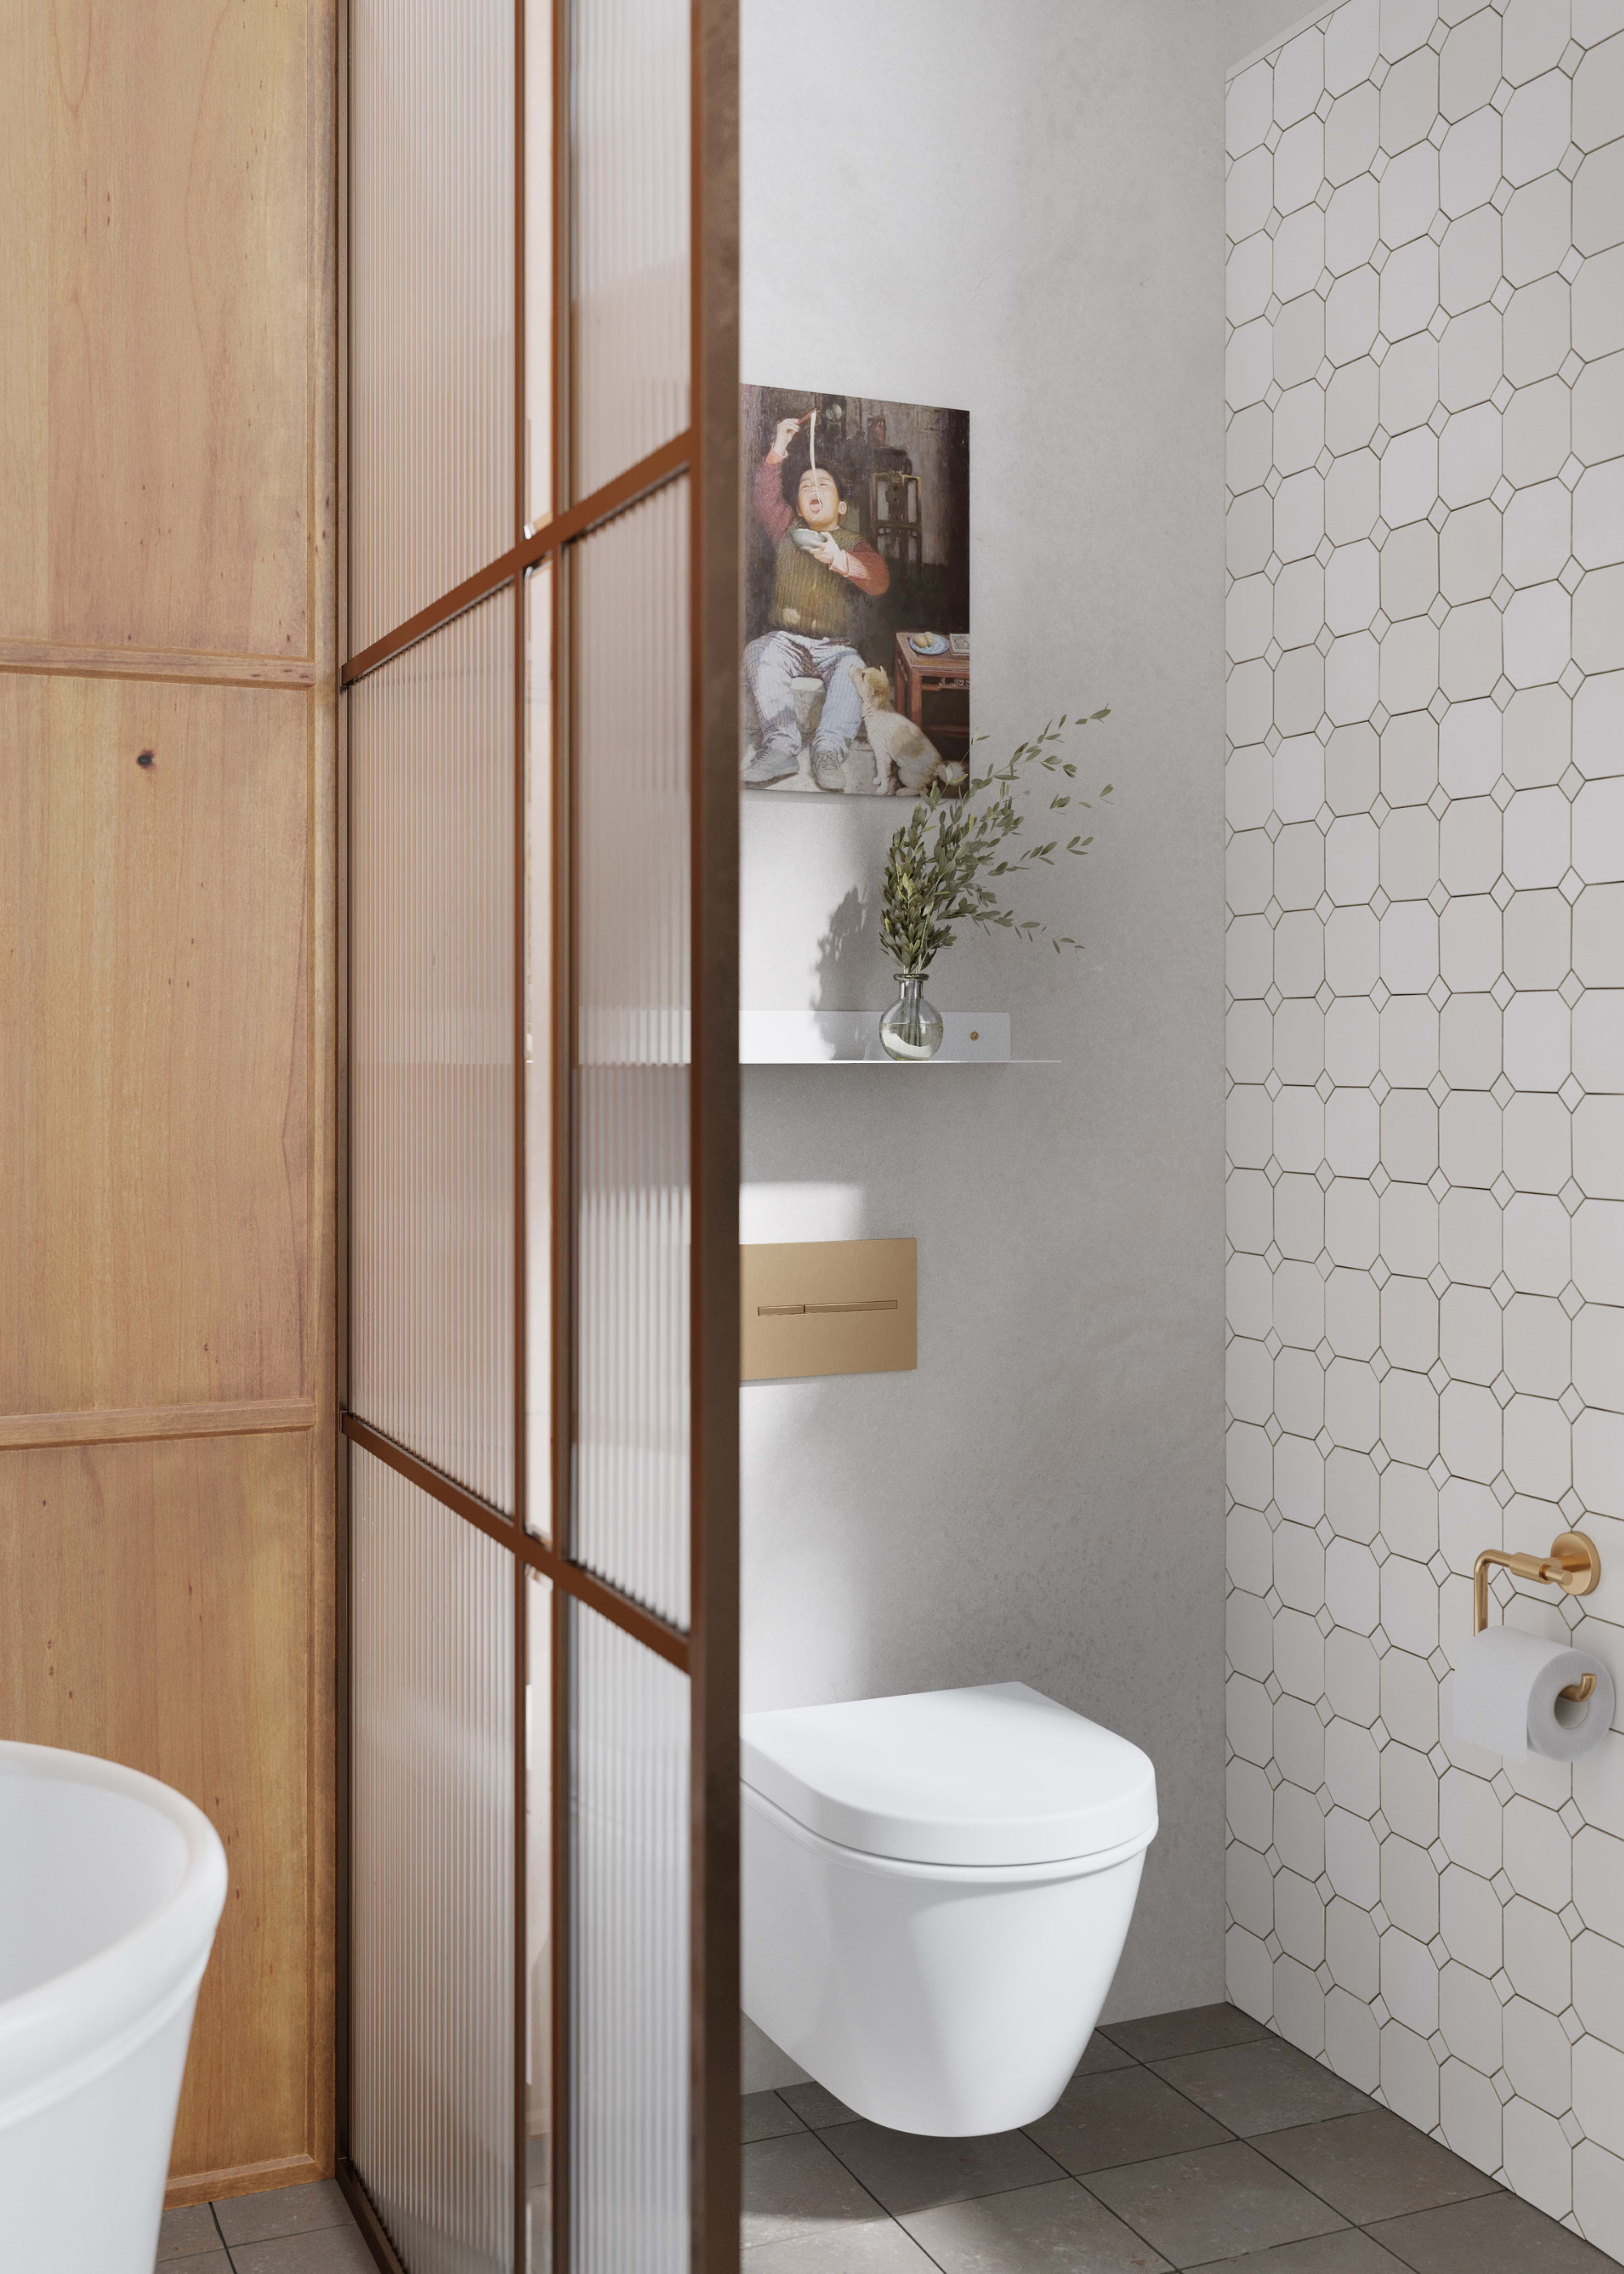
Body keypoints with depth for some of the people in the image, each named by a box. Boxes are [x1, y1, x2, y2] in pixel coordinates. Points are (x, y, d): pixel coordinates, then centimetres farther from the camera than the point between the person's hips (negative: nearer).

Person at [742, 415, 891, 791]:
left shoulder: (854, 545, 8)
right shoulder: (787, 531, 18)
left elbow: (879, 581, -9)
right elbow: (766, 499, 4)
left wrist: (839, 559, -26)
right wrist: (778, 450, -6)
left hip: (833, 647, -1)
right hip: (786, 639, 1)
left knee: (853, 671, -34)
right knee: (760, 655, -32)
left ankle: (829, 750, -43)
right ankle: (780, 746, -43)